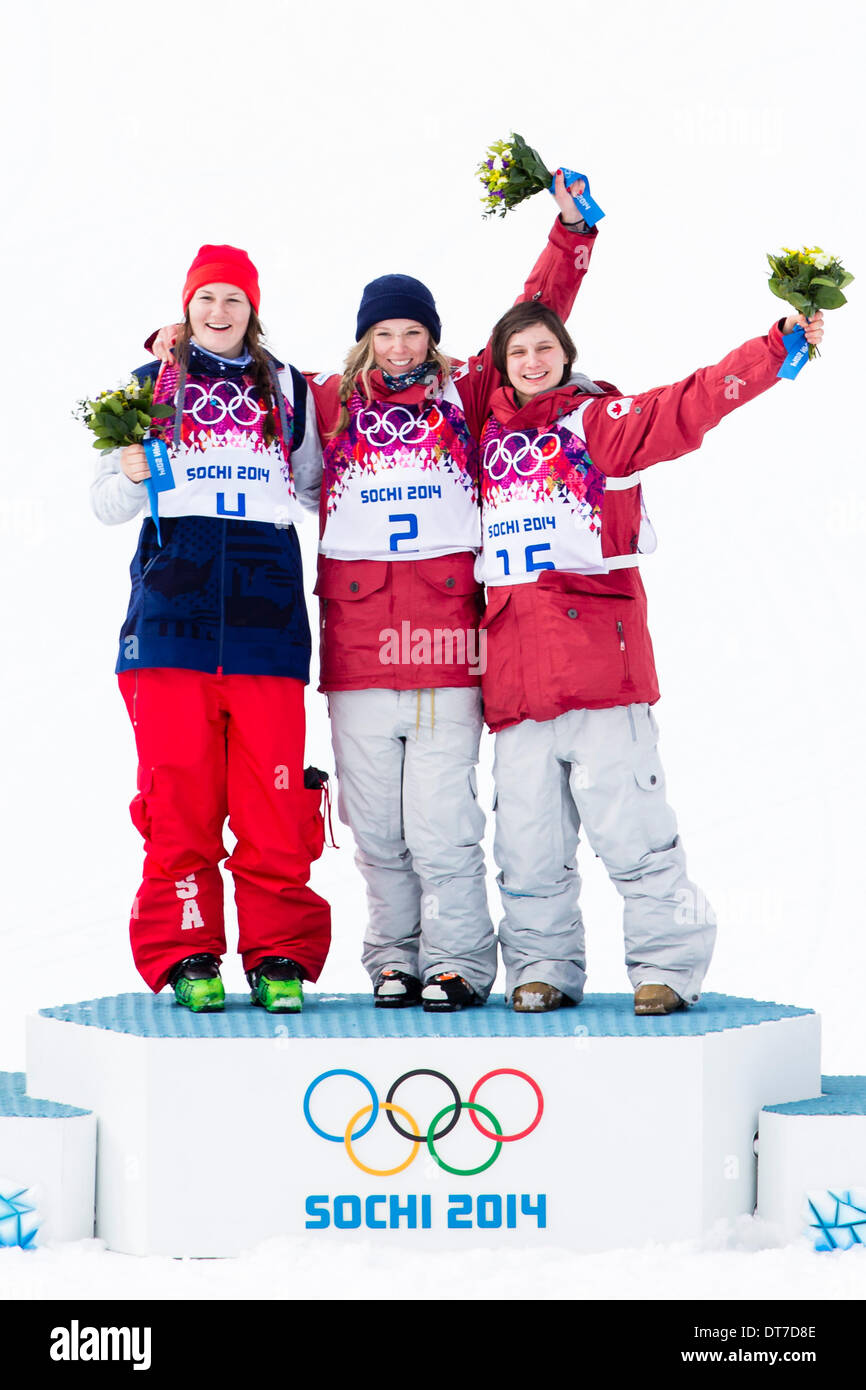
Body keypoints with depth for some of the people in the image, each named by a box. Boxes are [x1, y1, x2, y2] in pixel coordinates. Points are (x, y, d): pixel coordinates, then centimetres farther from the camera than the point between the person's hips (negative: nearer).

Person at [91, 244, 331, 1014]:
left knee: (273, 797, -5)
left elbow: (314, 489, 24)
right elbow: (107, 504, 13)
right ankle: (185, 956, 3)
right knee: (178, 791, -4)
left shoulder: (288, 390, 19)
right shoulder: (150, 386, 16)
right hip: (172, 608, 0)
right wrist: (135, 473, -8)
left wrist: (284, 504, 3)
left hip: (265, 611, 1)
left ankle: (280, 956, 2)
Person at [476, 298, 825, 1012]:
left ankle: (668, 967, 3)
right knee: (527, 840, 5)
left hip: (599, 654, -4)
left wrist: (780, 347, -18)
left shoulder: (599, 419, 5)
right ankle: (542, 969, 17)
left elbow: (689, 406, -8)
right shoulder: (491, 432, 18)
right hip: (516, 679, 4)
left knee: (628, 823, -6)